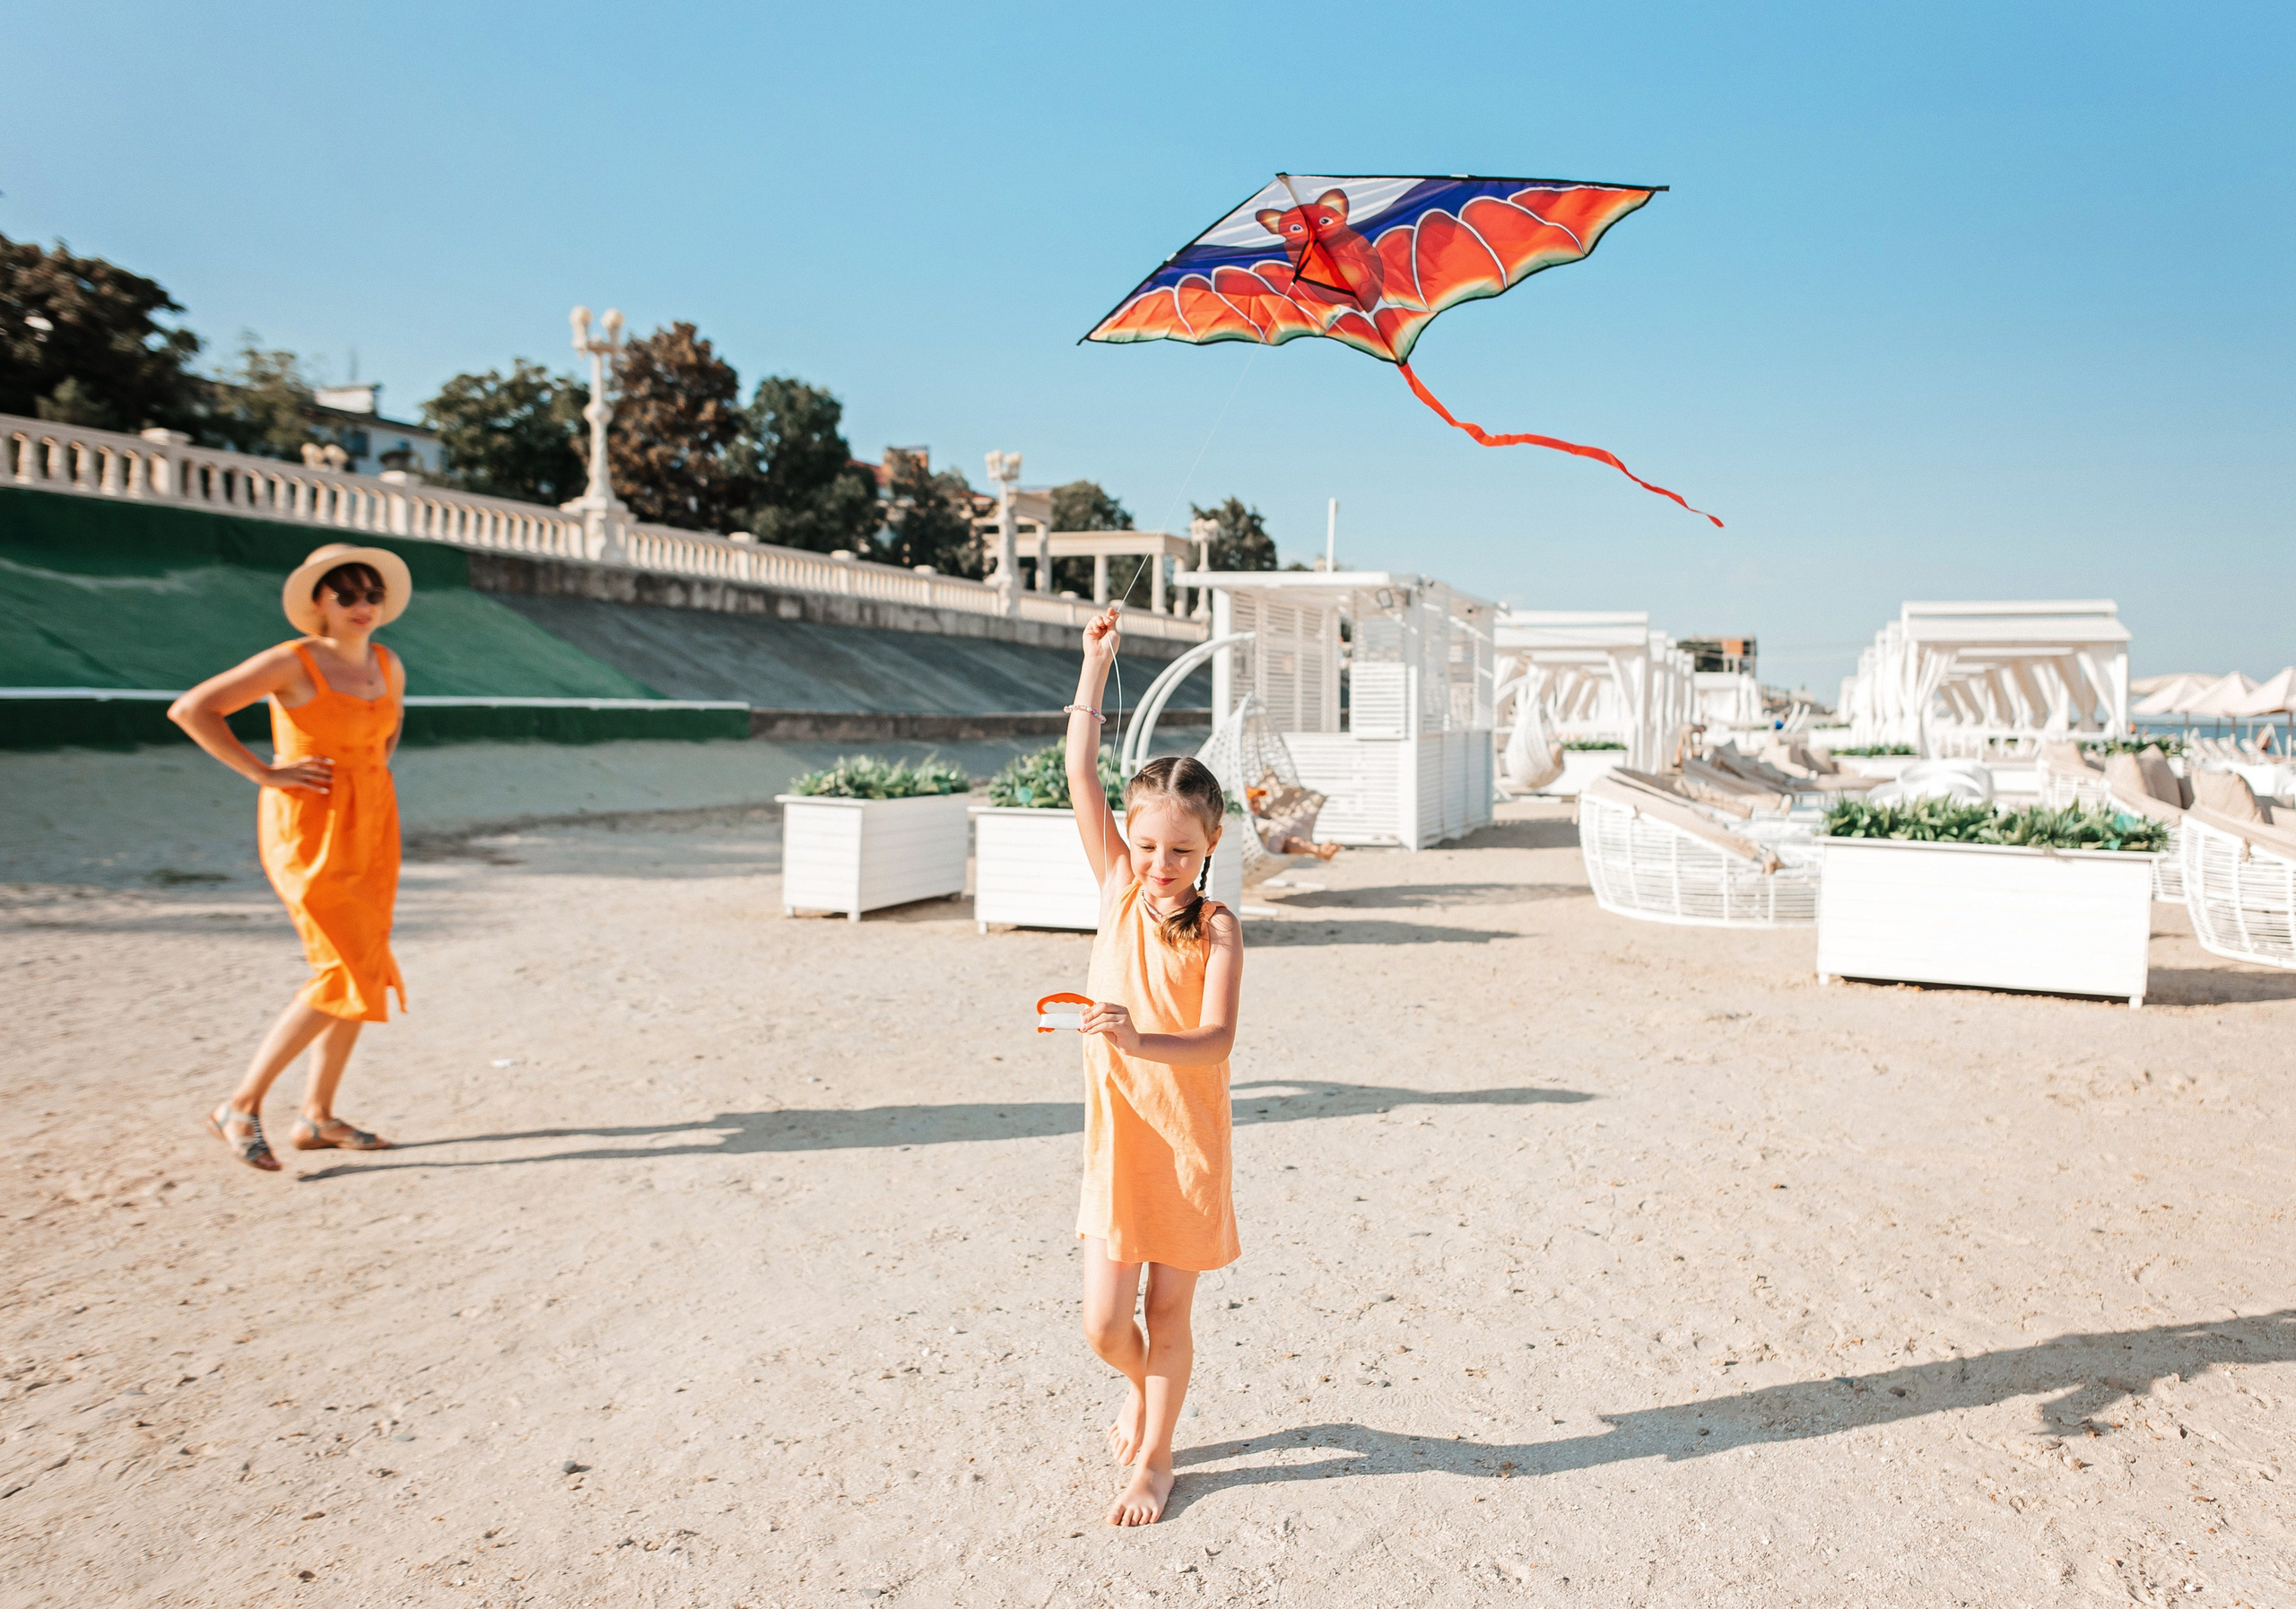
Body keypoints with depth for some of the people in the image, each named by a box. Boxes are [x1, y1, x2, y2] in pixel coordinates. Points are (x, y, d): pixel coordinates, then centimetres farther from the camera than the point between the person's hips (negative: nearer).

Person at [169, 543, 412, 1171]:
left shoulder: (388, 665, 8)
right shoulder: (292, 663, -11)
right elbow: (190, 709, -14)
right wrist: (263, 773, -15)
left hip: (371, 826, 7)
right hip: (309, 830, -7)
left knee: (365, 973, 7)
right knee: (345, 976, -12)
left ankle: (317, 1116, 19)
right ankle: (241, 1106, 2)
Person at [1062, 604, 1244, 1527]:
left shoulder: (1217, 928, -10)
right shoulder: (1118, 890, -2)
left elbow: (1216, 1039, -21)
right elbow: (1081, 776, -8)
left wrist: (1140, 1040, -39)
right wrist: (1096, 668, -9)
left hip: (1188, 1138, -2)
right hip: (1117, 1132, 2)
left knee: (1168, 1318, 10)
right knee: (1105, 1326, 4)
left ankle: (1153, 1457, 32)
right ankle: (1143, 1390, 39)